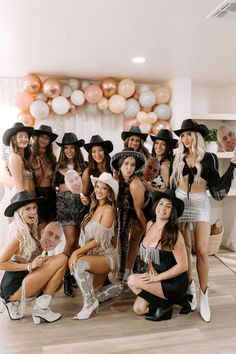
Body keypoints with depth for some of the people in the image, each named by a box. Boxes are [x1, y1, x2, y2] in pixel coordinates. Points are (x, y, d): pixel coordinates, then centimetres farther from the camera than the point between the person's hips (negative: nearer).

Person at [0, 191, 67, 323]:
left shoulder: (30, 230, 10)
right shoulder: (20, 233, -16)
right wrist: (30, 266, -21)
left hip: (24, 280, 9)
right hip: (14, 286, -9)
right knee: (62, 259, -14)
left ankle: (17, 303, 12)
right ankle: (42, 308, -7)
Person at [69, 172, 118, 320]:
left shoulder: (108, 209, -12)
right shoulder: (94, 208, 11)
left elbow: (98, 240, -17)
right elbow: (85, 238, 8)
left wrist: (77, 253, -20)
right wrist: (78, 253, -6)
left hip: (106, 255, -8)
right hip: (93, 254, 8)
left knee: (80, 264, -33)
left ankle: (90, 302, -15)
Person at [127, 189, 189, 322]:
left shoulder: (174, 234, -21)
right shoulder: (150, 224, 1)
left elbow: (183, 266, -19)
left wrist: (157, 278, -18)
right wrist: (150, 266, -2)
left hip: (174, 283, -6)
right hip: (156, 277, 6)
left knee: (132, 280, -18)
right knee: (139, 308, -8)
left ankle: (163, 306, -2)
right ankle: (163, 300, 14)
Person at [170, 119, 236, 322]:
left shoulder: (209, 158, -1)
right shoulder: (178, 158, 5)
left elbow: (218, 185, -2)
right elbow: (172, 183, 9)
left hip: (200, 203, -2)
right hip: (180, 201, 2)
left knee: (202, 250, -7)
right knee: (185, 248, 8)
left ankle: (203, 295, 5)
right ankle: (190, 286, 25)